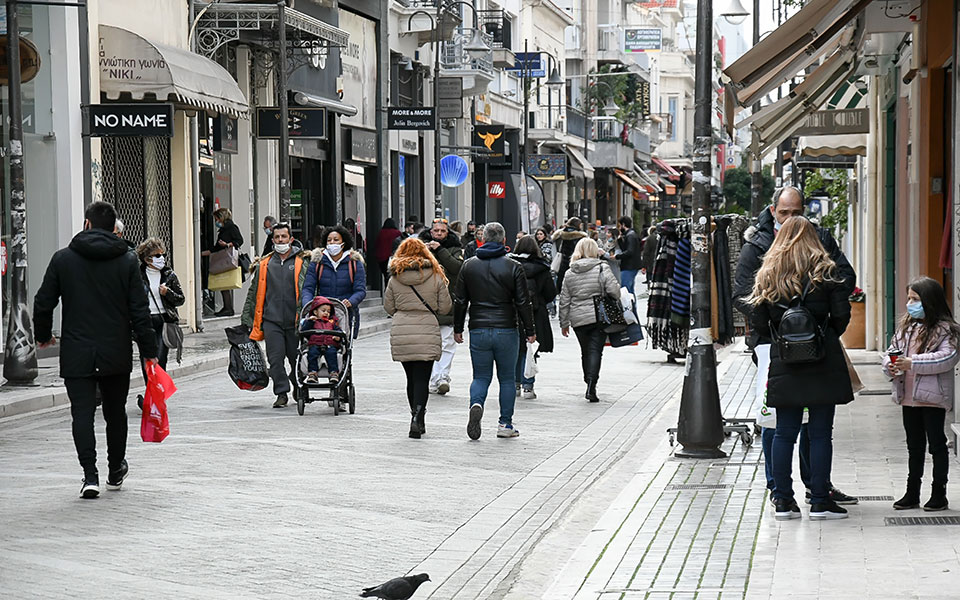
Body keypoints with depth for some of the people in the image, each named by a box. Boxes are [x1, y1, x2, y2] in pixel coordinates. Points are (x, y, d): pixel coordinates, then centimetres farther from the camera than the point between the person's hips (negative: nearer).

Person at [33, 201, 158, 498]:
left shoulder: (63, 259, -2)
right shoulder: (127, 261, -2)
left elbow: (43, 303, 3)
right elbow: (140, 311, -3)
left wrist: (43, 335, 21)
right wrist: (149, 351, 4)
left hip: (76, 354, -1)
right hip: (117, 355, 1)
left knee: (82, 413, -1)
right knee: (115, 412, 16)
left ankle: (90, 475, -13)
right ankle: (115, 471, 30)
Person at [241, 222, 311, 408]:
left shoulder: (302, 262, 4)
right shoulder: (264, 265, 12)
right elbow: (253, 293, 17)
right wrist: (246, 320, 14)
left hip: (294, 320, -1)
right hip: (271, 320, 2)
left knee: (296, 357, 7)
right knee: (275, 358, -7)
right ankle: (282, 393, 2)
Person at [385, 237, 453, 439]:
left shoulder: (394, 278, 3)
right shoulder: (436, 277, 0)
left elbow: (388, 307, 7)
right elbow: (445, 308, 2)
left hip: (401, 334, 2)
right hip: (427, 334, -2)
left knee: (412, 378, 13)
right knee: (422, 378, -3)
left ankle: (417, 419, 19)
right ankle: (417, 418, -18)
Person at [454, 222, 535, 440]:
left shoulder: (469, 265, 4)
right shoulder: (513, 267, -3)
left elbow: (460, 301, 7)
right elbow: (523, 302, -3)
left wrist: (458, 329, 15)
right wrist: (529, 331, 5)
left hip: (478, 331, 2)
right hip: (506, 330, -2)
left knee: (481, 376, 9)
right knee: (507, 378, 9)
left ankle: (476, 404, -20)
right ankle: (505, 424, 9)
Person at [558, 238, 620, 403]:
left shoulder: (570, 273, 5)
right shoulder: (602, 269, -6)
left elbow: (564, 301, 8)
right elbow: (615, 291, -12)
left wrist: (564, 323, 15)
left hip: (578, 319, 3)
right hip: (599, 317, -3)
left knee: (585, 352, 16)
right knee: (596, 350, -4)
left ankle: (589, 385, 21)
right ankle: (591, 387, -17)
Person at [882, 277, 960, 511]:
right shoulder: (905, 327, 12)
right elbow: (893, 350, 14)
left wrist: (912, 363, -25)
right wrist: (890, 365, -9)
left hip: (932, 398, -7)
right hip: (909, 398, 7)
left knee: (937, 444, 2)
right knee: (914, 446, 15)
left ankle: (939, 493, 11)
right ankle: (912, 493, 23)